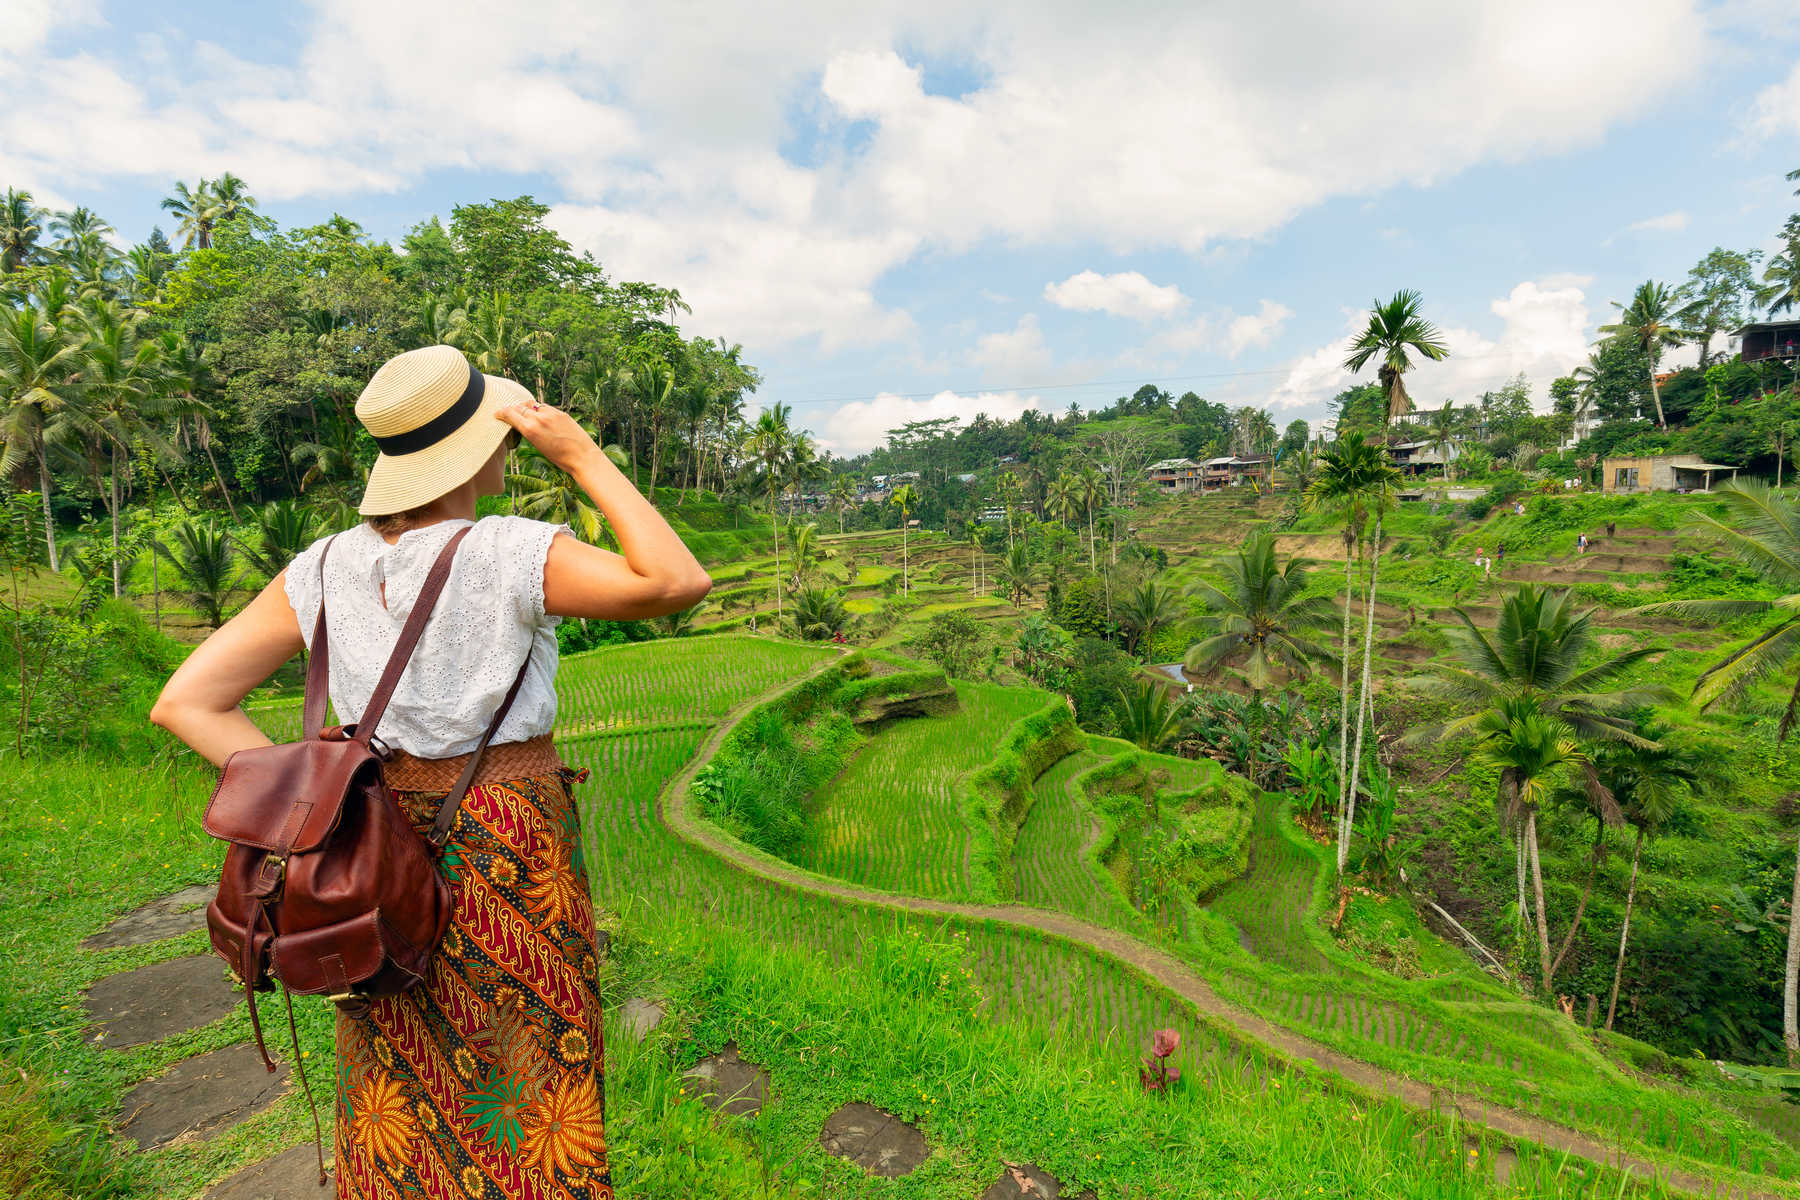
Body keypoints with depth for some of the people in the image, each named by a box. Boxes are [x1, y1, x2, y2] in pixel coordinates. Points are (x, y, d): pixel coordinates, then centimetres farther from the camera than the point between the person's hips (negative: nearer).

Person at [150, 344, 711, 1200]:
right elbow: (681, 584, -21)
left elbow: (184, 702, -3)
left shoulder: (323, 569, -3)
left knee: (401, 1090, 25)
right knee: (534, 1076, 15)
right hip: (512, 855, -5)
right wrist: (585, 460, -17)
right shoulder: (516, 555, -21)